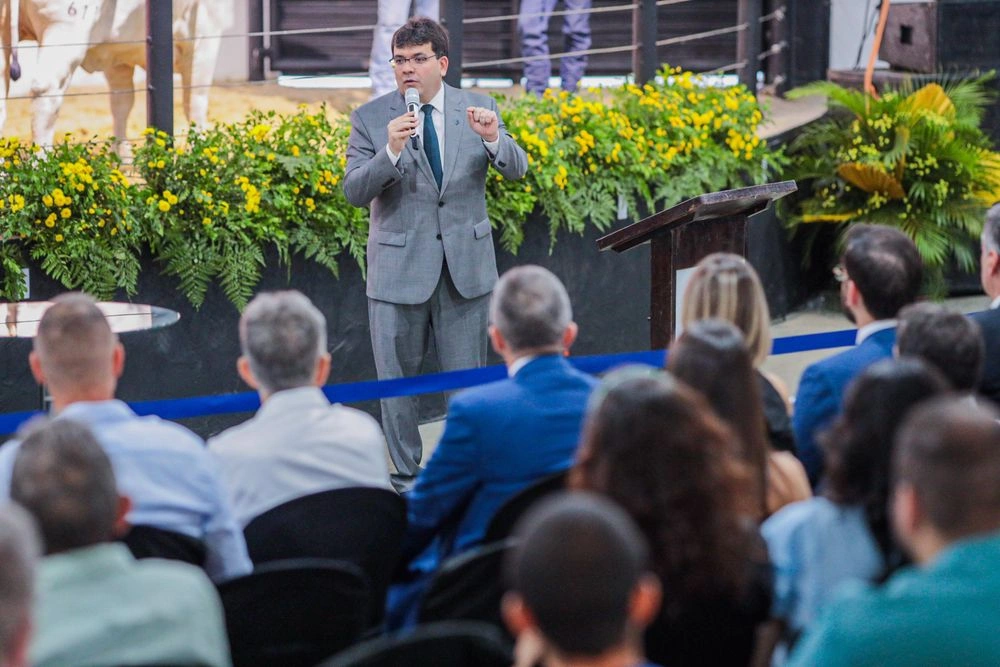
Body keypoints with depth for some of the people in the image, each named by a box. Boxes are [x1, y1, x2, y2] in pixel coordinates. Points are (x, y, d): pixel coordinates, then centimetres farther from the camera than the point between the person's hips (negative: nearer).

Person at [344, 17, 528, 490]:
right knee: (397, 380, 6)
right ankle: (407, 478, 19)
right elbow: (354, 192, -12)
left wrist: (493, 138, -29)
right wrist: (390, 151, -29)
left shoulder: (478, 110, 0)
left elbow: (517, 170, -8)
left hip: (465, 265, 1)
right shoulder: (370, 119, -5)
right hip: (399, 268, -1)